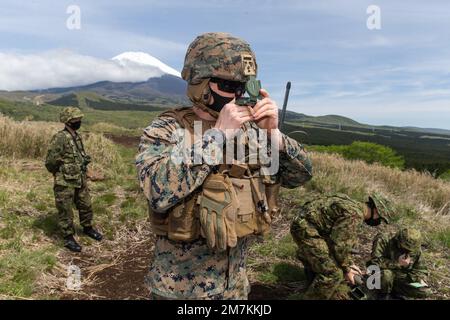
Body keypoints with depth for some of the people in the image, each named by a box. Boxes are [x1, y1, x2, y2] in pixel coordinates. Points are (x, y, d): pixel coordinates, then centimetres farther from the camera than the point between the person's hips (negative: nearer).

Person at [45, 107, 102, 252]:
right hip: (65, 183, -8)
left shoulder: (77, 137, 7)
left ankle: (87, 228, 39)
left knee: (86, 206, 19)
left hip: (80, 180, 8)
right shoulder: (59, 138, -19)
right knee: (66, 211, 6)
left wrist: (85, 159, 6)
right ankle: (68, 238, 19)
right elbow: (50, 162, -17)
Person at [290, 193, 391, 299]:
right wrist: (346, 269, -2)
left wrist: (350, 263, 23)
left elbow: (344, 239, 23)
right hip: (306, 229, -10)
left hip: (304, 224, 10)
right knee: (332, 272, -7)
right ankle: (313, 297, 6)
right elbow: (339, 244, -16)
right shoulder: (355, 214, -18)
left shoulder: (354, 207, 14)